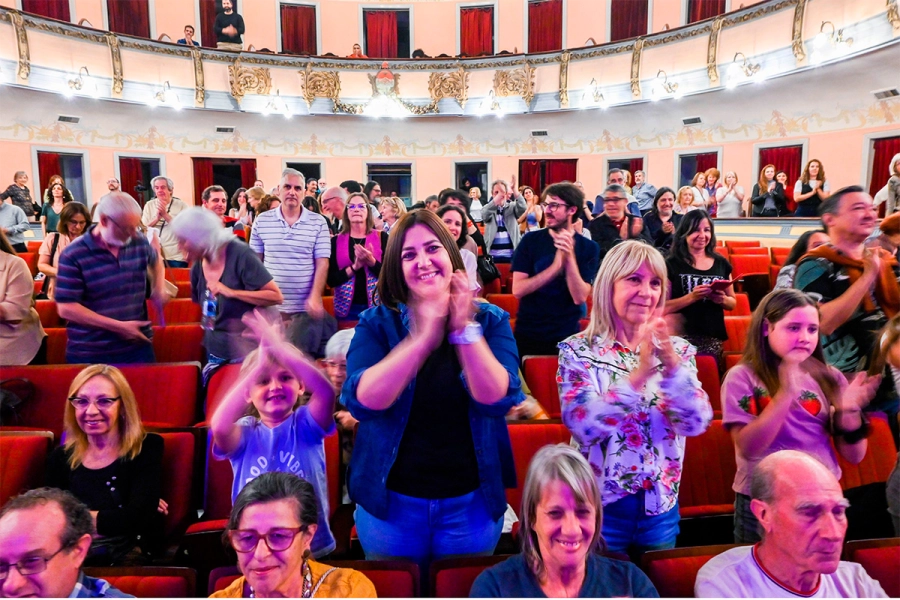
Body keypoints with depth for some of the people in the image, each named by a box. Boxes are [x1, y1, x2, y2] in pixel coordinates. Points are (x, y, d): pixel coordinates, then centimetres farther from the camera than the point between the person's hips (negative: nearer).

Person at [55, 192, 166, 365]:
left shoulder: (140, 243, 0)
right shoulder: (73, 256, -13)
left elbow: (155, 260, 24)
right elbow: (66, 308, -15)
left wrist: (159, 291, 5)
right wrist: (118, 326, -19)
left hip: (138, 347, 3)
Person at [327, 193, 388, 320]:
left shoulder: (382, 237, 0)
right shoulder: (336, 240, 3)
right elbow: (331, 280, -3)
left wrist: (371, 261, -20)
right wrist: (354, 267, -17)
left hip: (376, 306, 0)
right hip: (346, 308, 1)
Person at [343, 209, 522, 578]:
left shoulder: (490, 320, -5)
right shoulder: (377, 323, -7)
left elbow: (498, 399, -18)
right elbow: (361, 402, -22)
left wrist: (465, 329, -29)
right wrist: (423, 337, -30)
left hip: (472, 502, 1)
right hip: (390, 500, 0)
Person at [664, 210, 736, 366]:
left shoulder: (721, 263, 10)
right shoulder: (672, 264, -3)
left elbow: (733, 303, 16)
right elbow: (662, 307, -9)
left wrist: (722, 299, -5)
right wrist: (692, 297, -21)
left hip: (714, 337, 4)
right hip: (683, 337, -4)